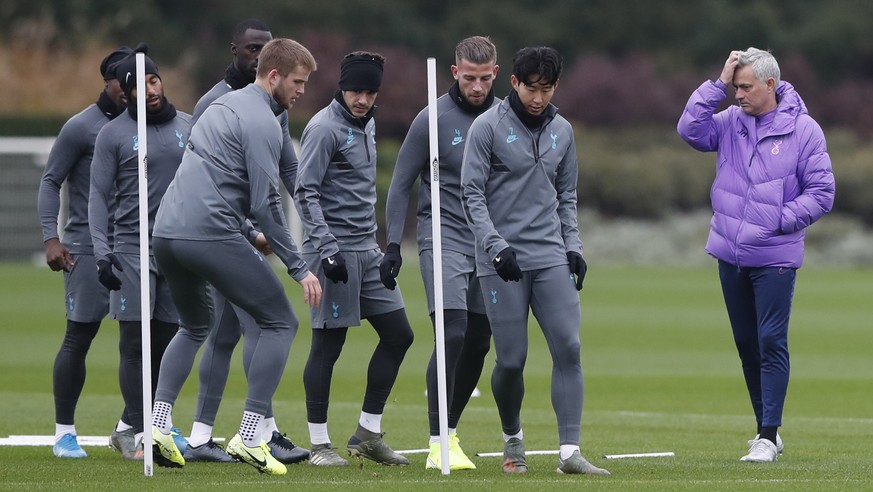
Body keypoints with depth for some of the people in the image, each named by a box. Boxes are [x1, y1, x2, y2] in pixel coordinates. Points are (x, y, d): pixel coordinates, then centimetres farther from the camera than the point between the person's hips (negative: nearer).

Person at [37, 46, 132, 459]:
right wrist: (51, 236, -16)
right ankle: (64, 432, 3)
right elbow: (50, 182, -5)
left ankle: (129, 425, 13)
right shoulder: (81, 127, -5)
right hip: (87, 249, -6)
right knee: (79, 338, -5)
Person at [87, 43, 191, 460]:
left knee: (168, 341, 4)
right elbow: (99, 195, 0)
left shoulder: (188, 128, 8)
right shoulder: (113, 134, 0)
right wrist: (101, 251, -10)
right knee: (135, 343, -6)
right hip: (131, 248, -3)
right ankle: (138, 430, -6)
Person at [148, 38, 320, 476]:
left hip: (167, 231, 9)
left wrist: (248, 234, 27)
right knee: (279, 323, 2)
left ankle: (158, 423, 11)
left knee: (194, 327, 28)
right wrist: (299, 268, -9)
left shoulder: (223, 106, 21)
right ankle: (249, 435, -7)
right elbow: (265, 202, -13)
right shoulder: (261, 122, -7)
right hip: (211, 237, -9)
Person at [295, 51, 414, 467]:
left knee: (398, 335, 6)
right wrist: (327, 249, -22)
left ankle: (368, 433, 13)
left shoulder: (367, 124, 15)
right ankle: (318, 443, 2)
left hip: (367, 251, 9)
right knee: (328, 344, -5)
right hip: (334, 252, -9)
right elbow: (306, 193, -16)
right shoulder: (325, 128, -11)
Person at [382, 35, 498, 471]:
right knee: (452, 333, -18)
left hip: (490, 244, 5)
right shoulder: (433, 119, -7)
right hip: (443, 235, -5)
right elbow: (401, 184, -2)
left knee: (478, 342, 5)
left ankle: (450, 430, 20)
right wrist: (393, 244, -7)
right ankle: (439, 444, -18)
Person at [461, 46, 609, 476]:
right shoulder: (488, 127, -2)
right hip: (503, 263, -4)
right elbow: (472, 194, -5)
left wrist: (573, 246, 8)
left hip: (551, 259, 4)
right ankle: (513, 440, 23)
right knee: (512, 359, -3)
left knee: (568, 348, -11)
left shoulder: (561, 131, 13)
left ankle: (569, 452, -13)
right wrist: (496, 246, -15)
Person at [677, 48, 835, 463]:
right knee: (746, 342, 12)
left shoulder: (802, 129, -6)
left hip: (774, 258, -5)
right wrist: (718, 84, -11)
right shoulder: (731, 122, 5)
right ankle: (765, 426, 23)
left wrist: (779, 220, -14)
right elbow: (690, 129, -10)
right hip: (730, 254, 5)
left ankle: (769, 436, -5)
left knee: (771, 343, -8)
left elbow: (821, 193, -6)